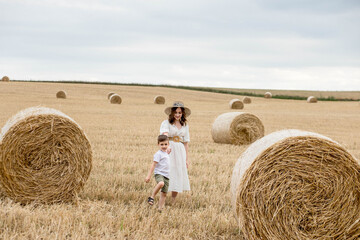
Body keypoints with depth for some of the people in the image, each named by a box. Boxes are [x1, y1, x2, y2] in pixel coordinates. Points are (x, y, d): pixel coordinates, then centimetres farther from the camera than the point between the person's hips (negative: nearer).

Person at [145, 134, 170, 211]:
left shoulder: (166, 153, 16)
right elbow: (153, 165, -15)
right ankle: (151, 197, -25)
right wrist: (149, 176, -18)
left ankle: (160, 208, 12)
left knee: (164, 193, 5)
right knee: (161, 183, -39)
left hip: (166, 176, 8)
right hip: (159, 174, -8)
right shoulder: (158, 154, -9)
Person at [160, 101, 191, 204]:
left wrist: (187, 158, 10)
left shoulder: (185, 125, 13)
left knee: (179, 176, 2)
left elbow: (186, 142, 14)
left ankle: (173, 202, 12)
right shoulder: (166, 123, -3)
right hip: (169, 151, -4)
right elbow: (164, 135, -22)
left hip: (180, 152, 4)